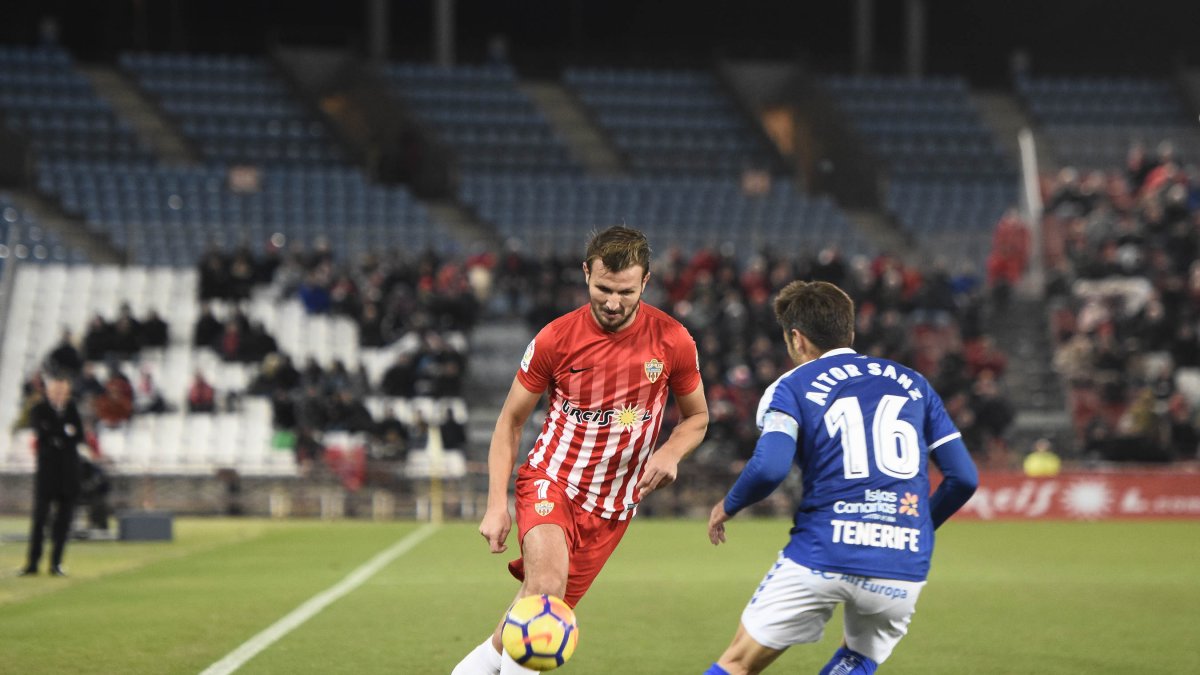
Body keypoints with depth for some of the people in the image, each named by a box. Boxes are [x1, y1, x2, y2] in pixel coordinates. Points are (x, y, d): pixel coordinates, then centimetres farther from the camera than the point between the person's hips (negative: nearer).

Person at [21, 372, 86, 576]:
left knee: (64, 518, 1)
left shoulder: (72, 409, 10)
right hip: (47, 470, -3)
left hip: (69, 472, 3)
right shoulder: (39, 410, 2)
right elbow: (43, 434, -14)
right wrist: (66, 432, -9)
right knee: (40, 516, -6)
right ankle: (32, 563, -2)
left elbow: (79, 436, 1)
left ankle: (56, 563, 6)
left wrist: (57, 437, -10)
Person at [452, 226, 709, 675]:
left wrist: (671, 453, -15)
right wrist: (497, 504, -8)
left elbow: (697, 417, 8)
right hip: (551, 480, -2)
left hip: (612, 506, 2)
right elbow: (510, 421, 0)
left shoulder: (672, 341, -8)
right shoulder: (555, 338, -11)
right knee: (547, 583, -29)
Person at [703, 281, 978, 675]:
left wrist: (728, 506, 7)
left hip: (821, 557, -3)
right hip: (904, 568, 3)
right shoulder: (913, 383, 17)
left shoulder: (792, 387, 5)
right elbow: (964, 477, 13)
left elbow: (769, 468, -12)